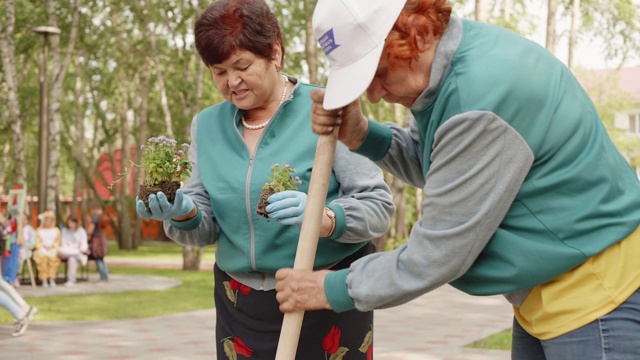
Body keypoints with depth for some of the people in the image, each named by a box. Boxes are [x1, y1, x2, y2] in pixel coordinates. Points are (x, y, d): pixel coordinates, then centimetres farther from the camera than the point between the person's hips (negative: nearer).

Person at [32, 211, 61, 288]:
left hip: (53, 249, 0)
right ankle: (44, 280, -32)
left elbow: (57, 242, 10)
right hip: (42, 249, 0)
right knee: (43, 256, -35)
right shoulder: (39, 230, 14)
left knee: (53, 256, -35)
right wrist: (44, 247, -11)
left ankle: (52, 279, -31)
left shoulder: (56, 230, 17)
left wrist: (52, 247, -9)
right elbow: (37, 242, 5)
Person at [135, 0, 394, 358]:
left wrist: (322, 218, -30)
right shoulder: (207, 126, 5)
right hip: (241, 306, 4)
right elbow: (206, 229, 8)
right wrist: (184, 214, -14)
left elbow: (378, 206, -12)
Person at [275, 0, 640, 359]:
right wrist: (362, 136, -5)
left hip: (597, 291, -9)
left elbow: (438, 253, -23)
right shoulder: (454, 60, -1)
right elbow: (433, 167, 13)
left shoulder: (482, 95, -29)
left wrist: (335, 290, -11)